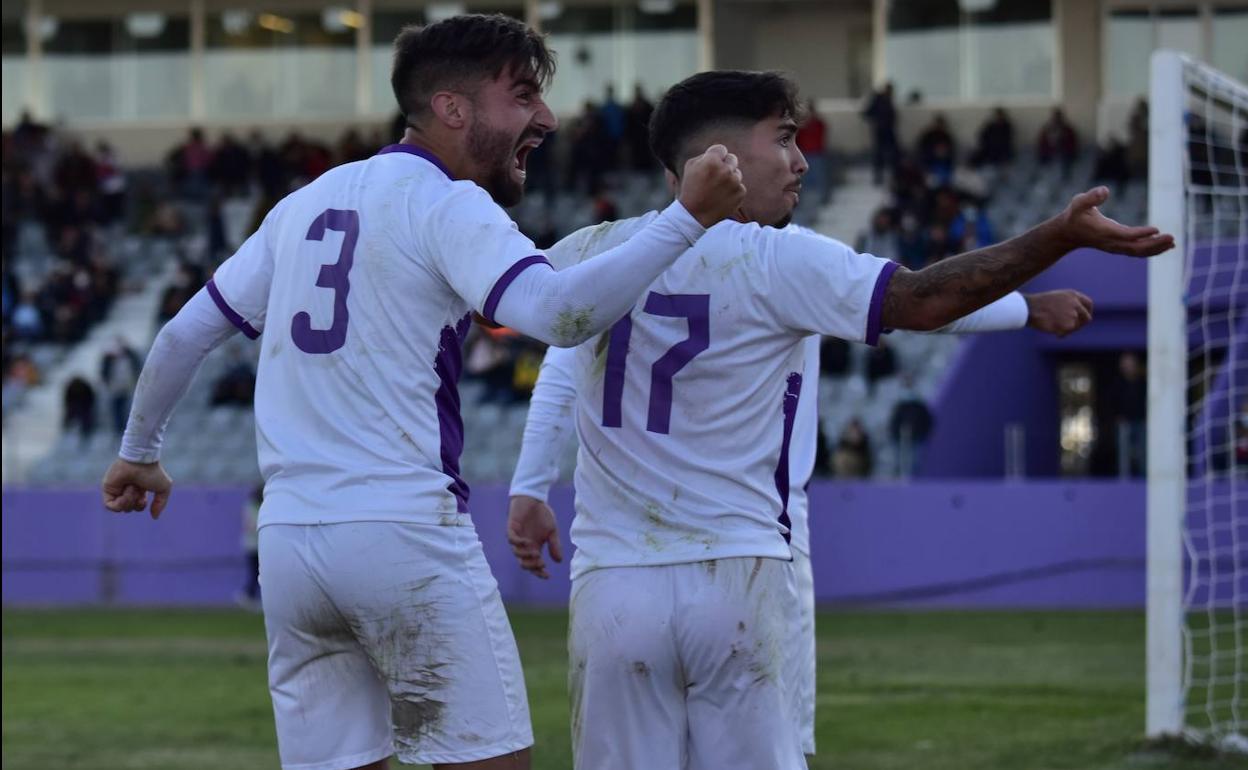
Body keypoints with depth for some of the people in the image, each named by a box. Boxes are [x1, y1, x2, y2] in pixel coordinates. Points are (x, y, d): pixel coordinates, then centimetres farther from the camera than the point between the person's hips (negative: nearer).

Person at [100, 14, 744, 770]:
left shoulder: (307, 203, 17)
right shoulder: (444, 205, -4)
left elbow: (185, 334, 22)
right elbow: (559, 311, -21)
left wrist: (139, 452, 37)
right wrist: (689, 219, -20)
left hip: (288, 539, 7)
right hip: (405, 533, -7)